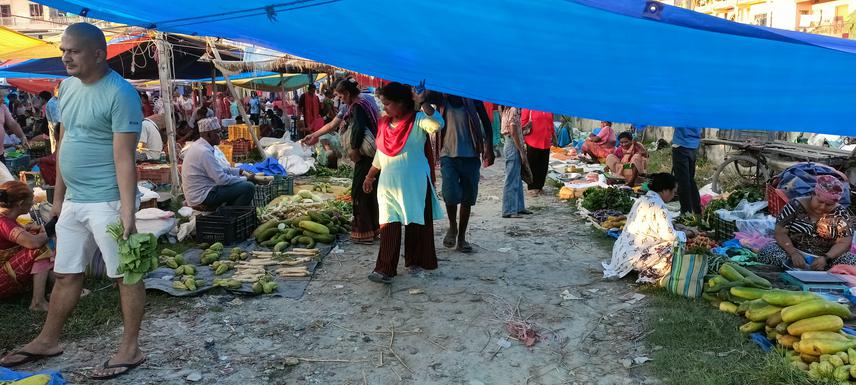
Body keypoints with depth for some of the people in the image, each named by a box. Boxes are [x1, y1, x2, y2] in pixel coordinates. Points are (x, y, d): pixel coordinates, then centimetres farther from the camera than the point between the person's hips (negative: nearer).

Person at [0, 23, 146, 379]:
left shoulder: (120, 94, -16)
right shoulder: (67, 86, 11)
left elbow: (124, 157, -20)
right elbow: (65, 143, 17)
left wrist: (127, 211, -23)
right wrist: (58, 196, 18)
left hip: (107, 201, -8)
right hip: (74, 201, 8)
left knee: (126, 274, 3)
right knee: (65, 273, 19)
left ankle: (131, 349, 14)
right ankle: (47, 341, 35)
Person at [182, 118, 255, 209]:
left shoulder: (198, 146, 10)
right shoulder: (204, 152, -22)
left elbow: (219, 169, 19)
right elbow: (222, 179, -22)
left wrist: (240, 172, 10)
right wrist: (245, 178, -9)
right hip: (202, 198, -11)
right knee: (248, 187, -16)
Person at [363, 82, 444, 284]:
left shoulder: (418, 120, -9)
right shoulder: (384, 125, 10)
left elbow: (437, 124, -30)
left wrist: (423, 103, -38)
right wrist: (370, 177, 22)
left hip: (414, 183, -4)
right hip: (388, 184, 5)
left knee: (417, 224, 7)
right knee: (388, 225, -2)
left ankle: (416, 263, 25)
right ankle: (385, 270, -4)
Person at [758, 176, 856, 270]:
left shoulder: (840, 213, -1)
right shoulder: (795, 206, -5)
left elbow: (844, 242, -6)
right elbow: (780, 233, -7)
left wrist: (826, 258, -25)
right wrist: (793, 253, -25)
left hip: (826, 257, 1)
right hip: (793, 251, -1)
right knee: (766, 252, -29)